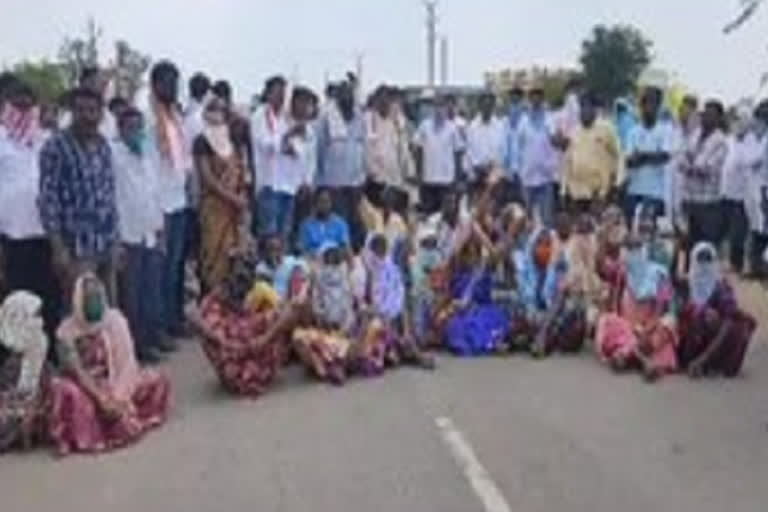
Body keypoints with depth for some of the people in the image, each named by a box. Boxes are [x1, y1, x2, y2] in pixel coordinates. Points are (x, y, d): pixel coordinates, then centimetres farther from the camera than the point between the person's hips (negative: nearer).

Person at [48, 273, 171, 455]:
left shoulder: (116, 320, -9)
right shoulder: (68, 330, -15)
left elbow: (126, 361, -14)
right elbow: (76, 372, -18)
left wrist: (118, 396, -26)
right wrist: (101, 398, -28)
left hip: (116, 382, 3)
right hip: (86, 385, -3)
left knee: (157, 380, -14)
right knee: (67, 391, -36)